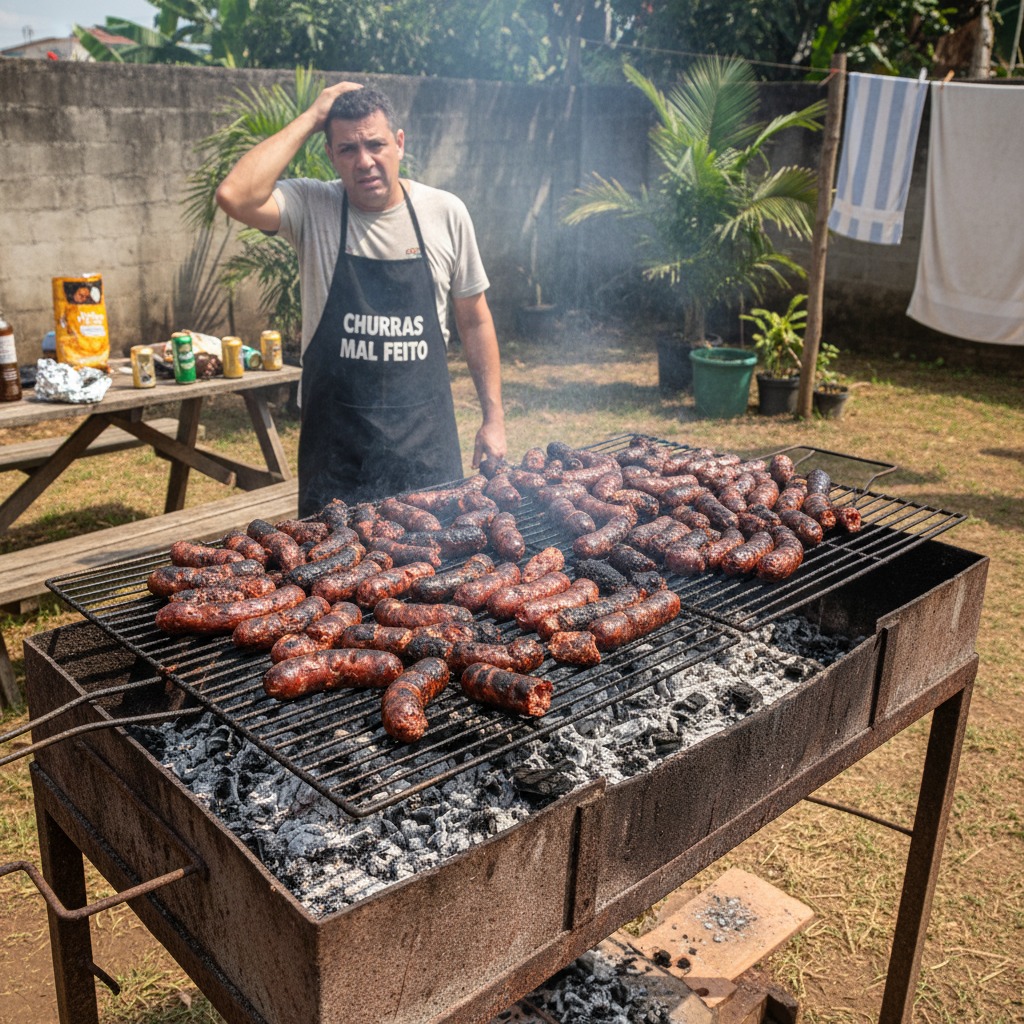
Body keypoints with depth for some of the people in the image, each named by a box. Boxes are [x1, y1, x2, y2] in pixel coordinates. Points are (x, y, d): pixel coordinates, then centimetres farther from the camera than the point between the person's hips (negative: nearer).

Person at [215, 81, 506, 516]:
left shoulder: (445, 213, 0)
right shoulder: (310, 208, -5)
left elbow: (474, 321, 7)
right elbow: (235, 197, -25)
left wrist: (493, 418, 5)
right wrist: (310, 118, -15)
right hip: (335, 444, -1)